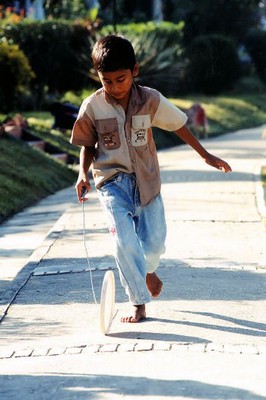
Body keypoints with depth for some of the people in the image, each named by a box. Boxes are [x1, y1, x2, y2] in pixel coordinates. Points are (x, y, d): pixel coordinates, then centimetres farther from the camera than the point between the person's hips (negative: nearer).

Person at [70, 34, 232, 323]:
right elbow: (87, 145, 4)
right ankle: (138, 304, -4)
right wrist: (83, 173, -13)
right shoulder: (92, 107, -11)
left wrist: (205, 155, 11)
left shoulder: (151, 100, -9)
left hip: (146, 180, 2)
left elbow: (178, 125, 5)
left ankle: (148, 270, 41)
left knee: (154, 241, 4)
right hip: (112, 181, -2)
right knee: (125, 242, -15)